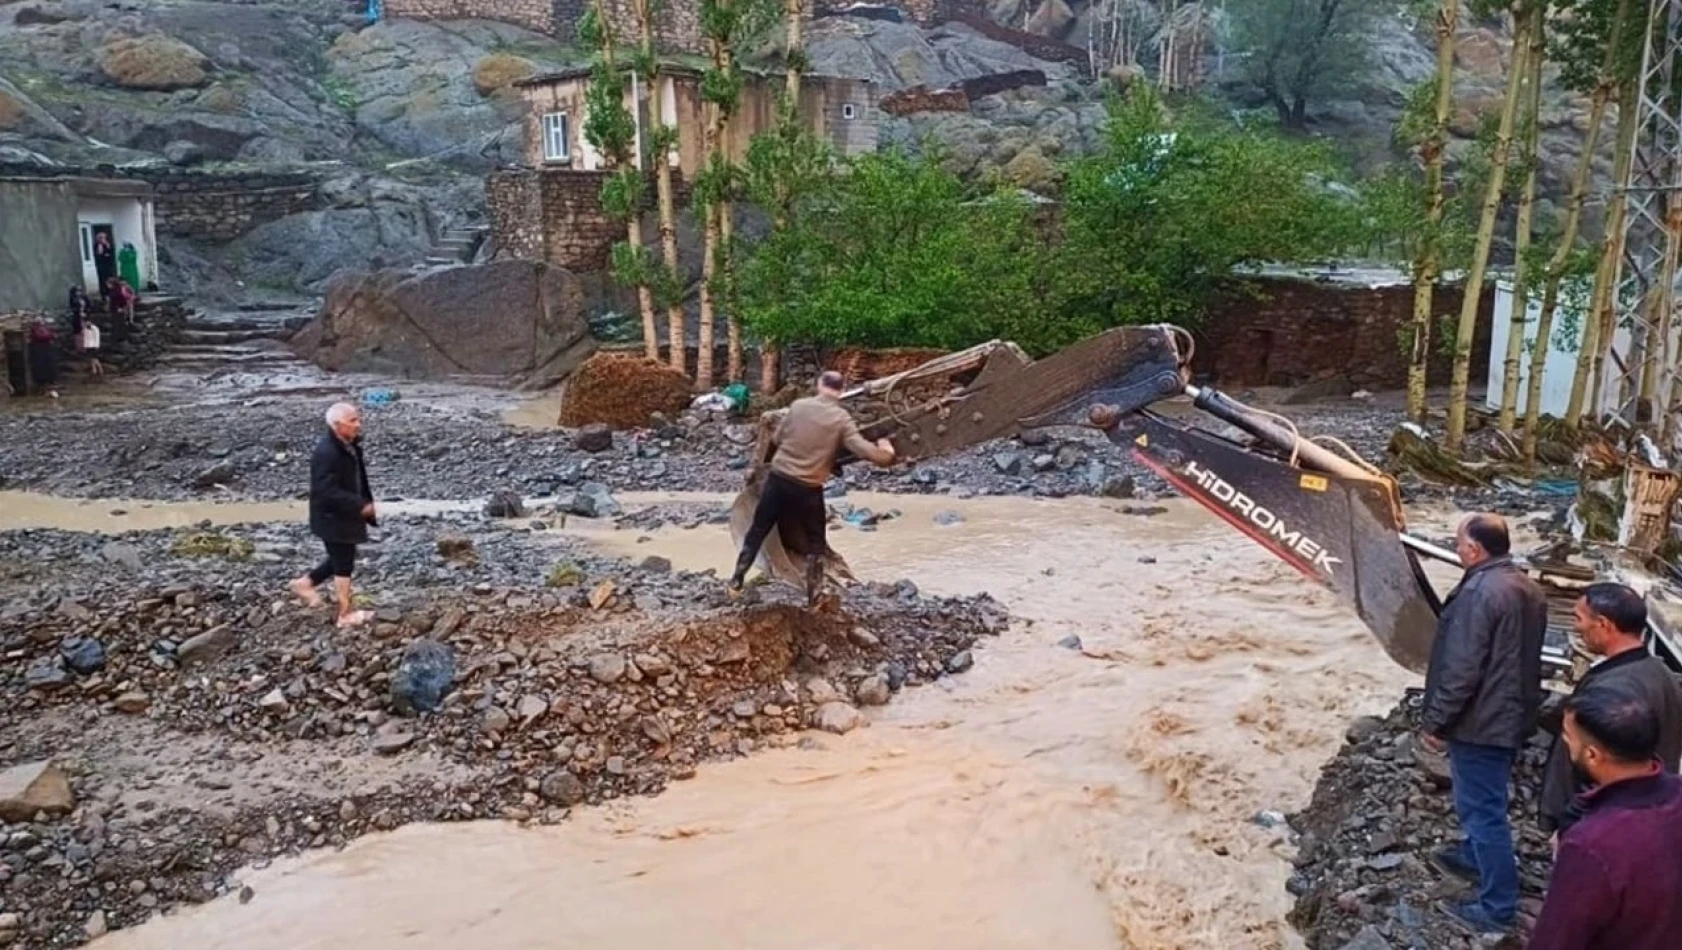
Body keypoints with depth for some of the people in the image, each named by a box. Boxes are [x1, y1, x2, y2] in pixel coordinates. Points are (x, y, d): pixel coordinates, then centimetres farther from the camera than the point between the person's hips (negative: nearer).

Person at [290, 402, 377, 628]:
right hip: (333, 518, -9)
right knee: (344, 564, 3)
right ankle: (346, 613, 16)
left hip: (345, 515, 9)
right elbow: (328, 491, -29)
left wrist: (364, 504, 9)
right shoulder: (326, 452, -27)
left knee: (340, 559, 22)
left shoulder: (350, 445, 3)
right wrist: (360, 506, -26)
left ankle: (305, 583, 39)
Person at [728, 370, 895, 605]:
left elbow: (776, 438, 8)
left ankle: (736, 581, 26)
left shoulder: (798, 405, -1)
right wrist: (886, 453, 3)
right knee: (815, 542, 17)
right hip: (808, 489, -2)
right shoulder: (842, 419, -8)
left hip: (778, 478, 2)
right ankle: (813, 596, 19)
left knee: (758, 531, 18)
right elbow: (865, 450, -16)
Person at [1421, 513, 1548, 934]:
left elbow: (1461, 668, -25)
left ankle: (1497, 906, 9)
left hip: (1480, 721, -10)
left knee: (1483, 809, 0)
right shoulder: (1528, 587, 5)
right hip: (1512, 714, 10)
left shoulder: (1479, 592, -25)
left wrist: (1435, 720, -15)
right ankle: (1473, 856, 47)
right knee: (1481, 800, 27)